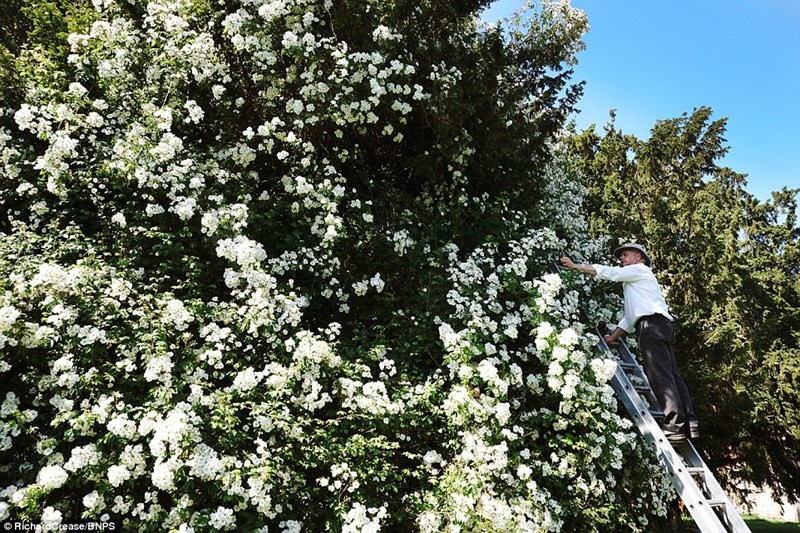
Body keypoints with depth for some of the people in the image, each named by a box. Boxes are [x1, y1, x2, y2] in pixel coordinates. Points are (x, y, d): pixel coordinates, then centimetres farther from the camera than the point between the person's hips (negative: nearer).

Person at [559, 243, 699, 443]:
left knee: (660, 375, -16)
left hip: (652, 324, -10)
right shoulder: (632, 282, 35)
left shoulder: (640, 269, 10)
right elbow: (630, 315, 31)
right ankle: (689, 424, -1)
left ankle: (675, 425, -21)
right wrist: (613, 336, 23)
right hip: (660, 327, 10)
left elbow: (609, 272, 0)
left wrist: (575, 266, 3)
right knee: (671, 375, 2)